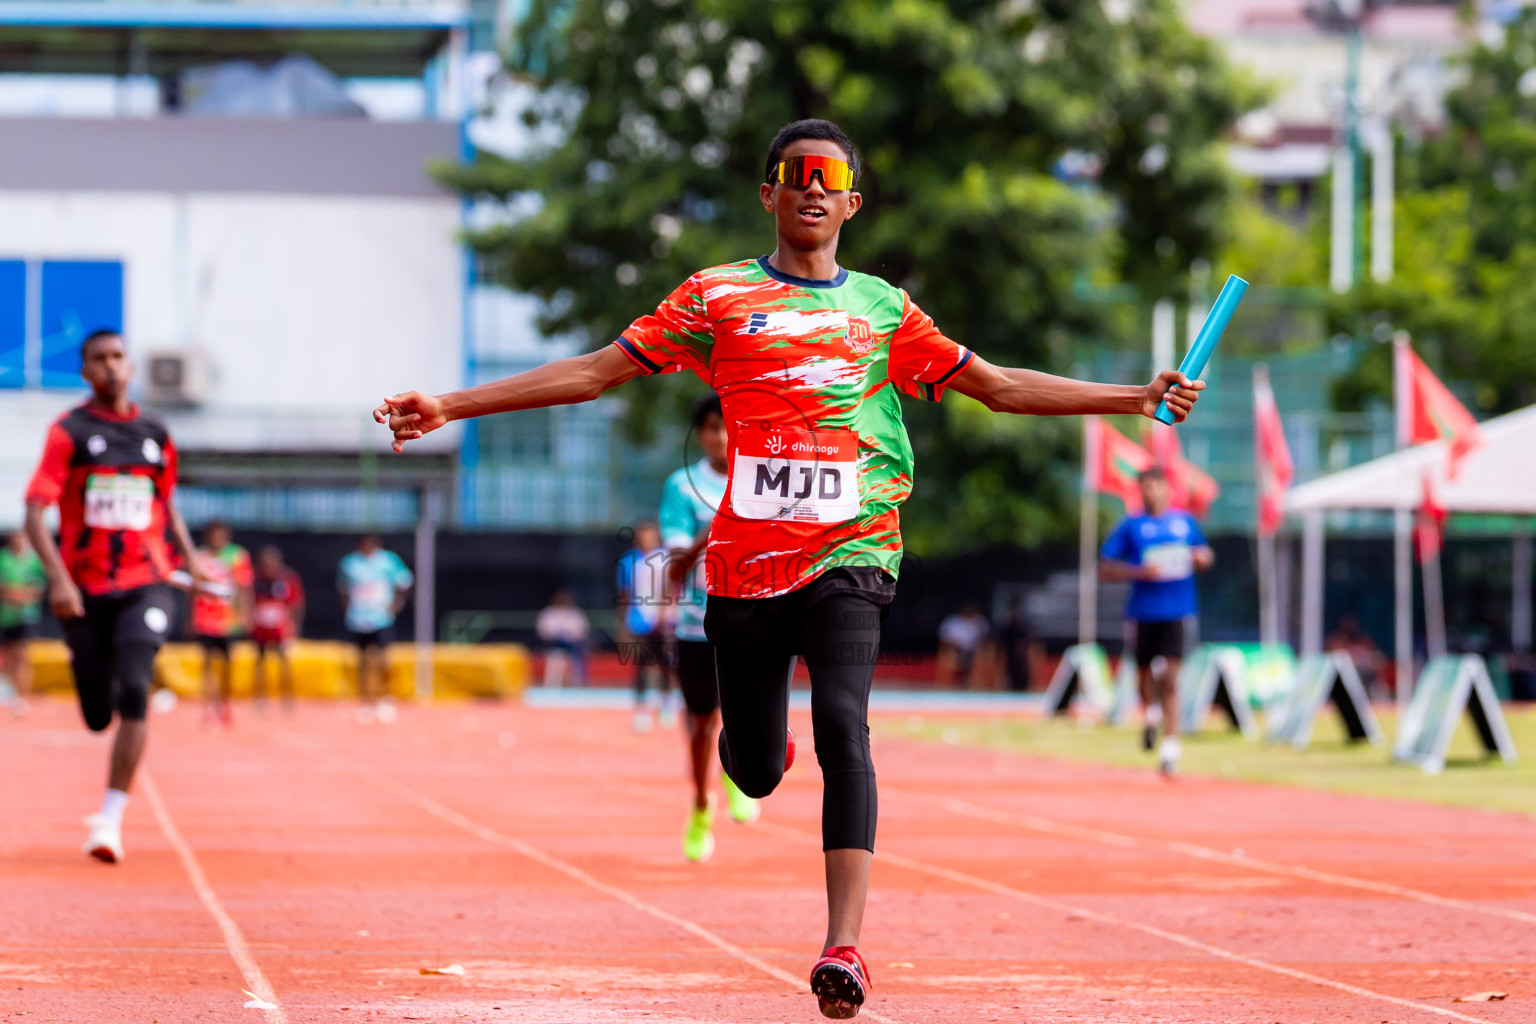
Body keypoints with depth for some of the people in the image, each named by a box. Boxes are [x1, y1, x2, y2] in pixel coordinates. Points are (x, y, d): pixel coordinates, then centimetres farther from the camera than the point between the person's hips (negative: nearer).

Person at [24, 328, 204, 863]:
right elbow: (35, 513, -8)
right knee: (98, 716, 4)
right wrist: (58, 578, -21)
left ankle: (110, 819, -16)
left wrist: (191, 558, 12)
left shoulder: (156, 436, 10)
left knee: (133, 692, -19)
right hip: (84, 590, -1)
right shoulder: (70, 431, -1)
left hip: (144, 585, 1)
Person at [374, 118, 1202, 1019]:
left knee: (843, 728, -23)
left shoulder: (883, 310, 13)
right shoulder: (717, 299, 9)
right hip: (746, 564, 1)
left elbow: (1000, 386, 18)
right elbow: (597, 371, 7)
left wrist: (1135, 398, 13)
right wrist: (450, 407, 1)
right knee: (756, 775, 5)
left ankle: (845, 947, -30)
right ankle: (754, 740, 46)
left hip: (850, 554, -1)